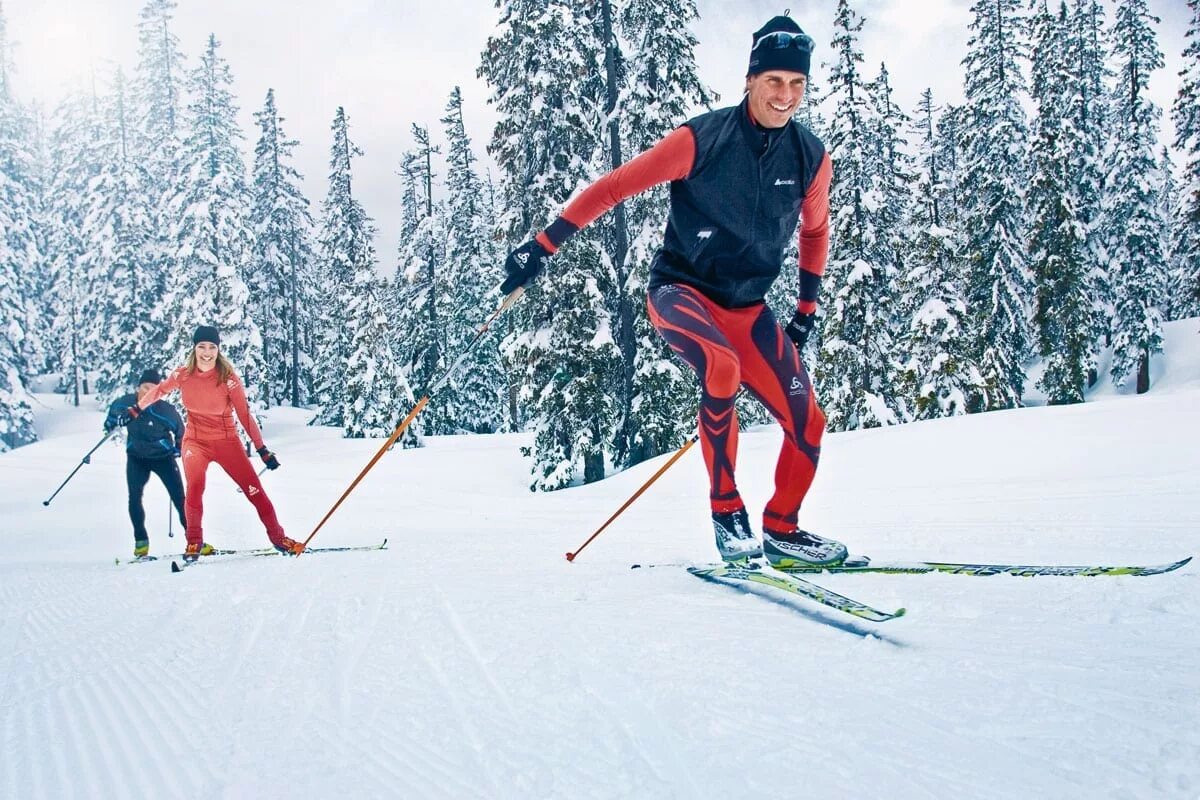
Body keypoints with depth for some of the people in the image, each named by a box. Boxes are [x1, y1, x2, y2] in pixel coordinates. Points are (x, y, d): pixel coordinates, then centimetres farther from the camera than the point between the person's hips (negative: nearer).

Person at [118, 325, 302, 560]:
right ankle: (194, 543, -7)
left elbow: (245, 415, -13)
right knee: (194, 487, -22)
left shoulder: (229, 379, -14)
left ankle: (278, 538, 6)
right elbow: (159, 391, 13)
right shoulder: (183, 375, -6)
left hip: (226, 441, -1)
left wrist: (262, 449, -16)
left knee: (254, 489, -6)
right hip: (195, 441, 1)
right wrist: (136, 409, 22)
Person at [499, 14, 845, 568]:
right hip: (680, 289, -5)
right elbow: (614, 187, -11)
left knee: (807, 424, -6)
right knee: (721, 366, -36)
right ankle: (726, 511, -19)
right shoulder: (703, 139, -16)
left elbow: (814, 230, 18)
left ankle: (781, 532, 18)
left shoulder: (811, 158, -2)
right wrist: (543, 246, -14)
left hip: (748, 309, 5)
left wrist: (807, 308, 16)